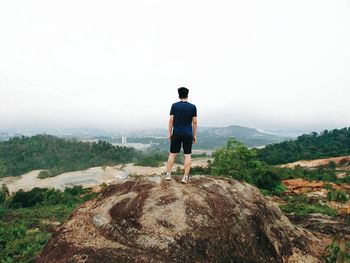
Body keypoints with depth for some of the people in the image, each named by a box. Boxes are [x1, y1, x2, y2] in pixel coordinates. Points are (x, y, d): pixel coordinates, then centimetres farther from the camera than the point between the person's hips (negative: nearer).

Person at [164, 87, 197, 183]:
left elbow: (171, 120, -4)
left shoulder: (174, 105, -1)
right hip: (188, 134, 0)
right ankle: (185, 177, 1)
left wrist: (170, 133, 4)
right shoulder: (193, 107, 0)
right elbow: (194, 122, -1)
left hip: (176, 134, 0)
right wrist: (195, 135, 6)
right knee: (187, 155, 4)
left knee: (172, 154, 11)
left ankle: (168, 174, 11)